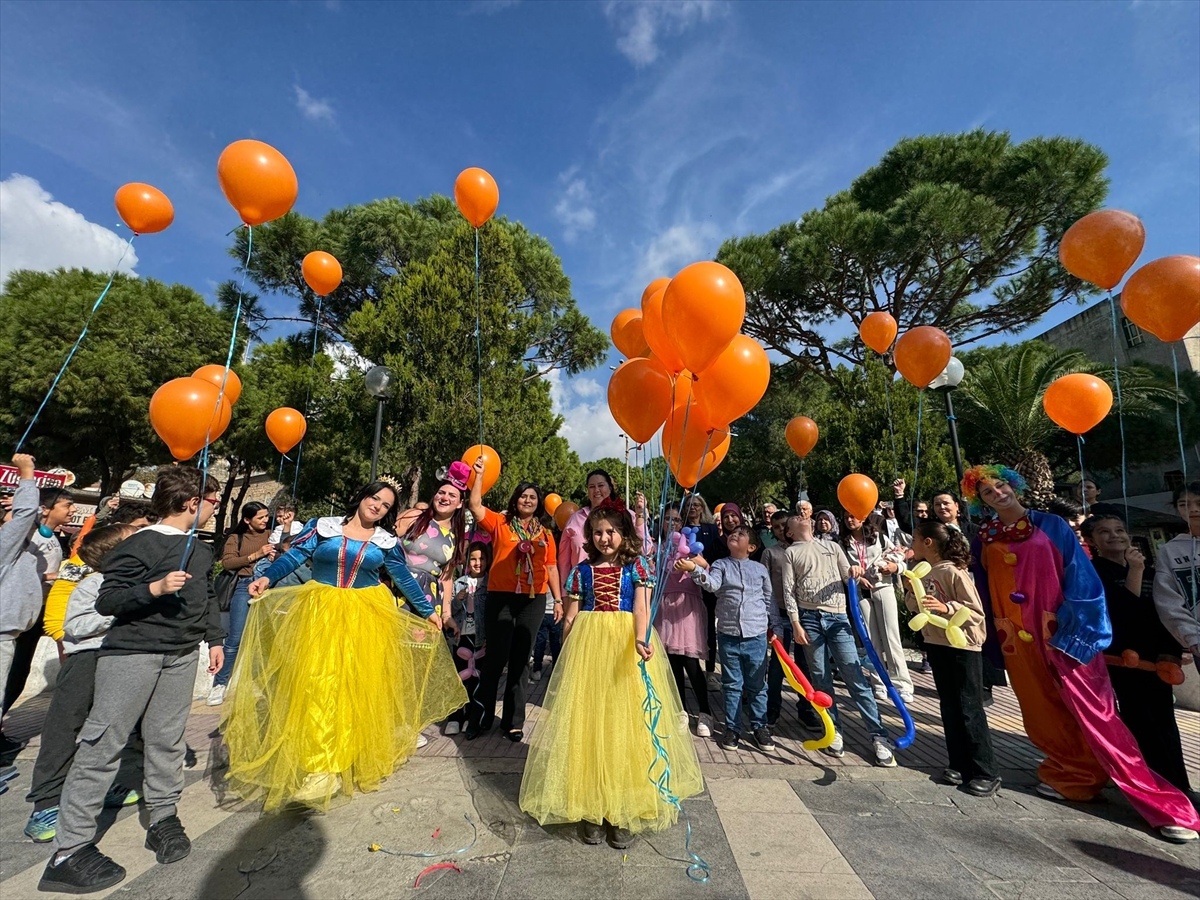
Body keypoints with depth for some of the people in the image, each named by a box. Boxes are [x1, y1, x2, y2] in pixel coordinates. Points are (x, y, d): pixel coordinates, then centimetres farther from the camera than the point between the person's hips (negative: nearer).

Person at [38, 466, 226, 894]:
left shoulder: (201, 550, 11)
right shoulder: (139, 545, -11)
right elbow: (106, 602, -13)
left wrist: (215, 639, 18)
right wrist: (155, 588, -28)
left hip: (182, 657, 6)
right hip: (132, 654, -6)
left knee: (166, 741, 12)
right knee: (102, 744, -1)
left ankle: (163, 817, 24)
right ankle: (70, 849, 11)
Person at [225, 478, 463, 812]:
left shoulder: (387, 542, 3)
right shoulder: (323, 526, 2)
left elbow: (404, 579, 6)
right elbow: (294, 555, -4)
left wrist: (427, 611, 8)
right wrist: (267, 577, -23)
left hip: (367, 618, 1)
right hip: (321, 611, 0)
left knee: (360, 683, 5)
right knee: (316, 681, 0)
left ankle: (354, 757, 23)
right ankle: (314, 760, 16)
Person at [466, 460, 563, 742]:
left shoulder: (545, 534, 10)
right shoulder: (500, 523, 5)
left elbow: (551, 568, 12)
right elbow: (475, 506, -7)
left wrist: (557, 599, 9)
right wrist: (479, 475, -11)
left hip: (534, 600, 2)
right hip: (501, 597, -2)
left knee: (520, 660, 10)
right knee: (496, 656, 0)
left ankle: (513, 720, 22)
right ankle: (480, 716, 18)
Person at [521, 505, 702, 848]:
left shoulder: (636, 567, 1)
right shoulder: (583, 570, 7)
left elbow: (642, 608, -11)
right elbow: (571, 617, 9)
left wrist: (640, 639, -29)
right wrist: (569, 655, 7)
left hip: (626, 648, -2)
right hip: (587, 647, 2)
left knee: (625, 723, 3)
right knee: (587, 722, 7)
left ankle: (624, 810, 19)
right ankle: (590, 808, 24)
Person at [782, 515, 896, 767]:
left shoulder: (832, 546, 17)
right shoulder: (791, 552, 8)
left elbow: (848, 578, 14)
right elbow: (789, 591, 1)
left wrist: (853, 572, -10)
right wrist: (796, 624, -8)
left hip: (837, 617, 1)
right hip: (809, 618, -1)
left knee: (856, 678, -1)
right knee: (821, 679, 6)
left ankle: (879, 736, 7)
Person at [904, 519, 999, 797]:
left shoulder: (954, 572, -19)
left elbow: (976, 612, -19)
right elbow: (913, 605, 12)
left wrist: (946, 607, -34)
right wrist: (910, 589, -6)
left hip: (963, 647, -8)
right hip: (937, 645, 8)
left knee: (970, 710, 1)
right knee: (949, 708, 14)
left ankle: (986, 773, 16)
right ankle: (960, 765, 26)